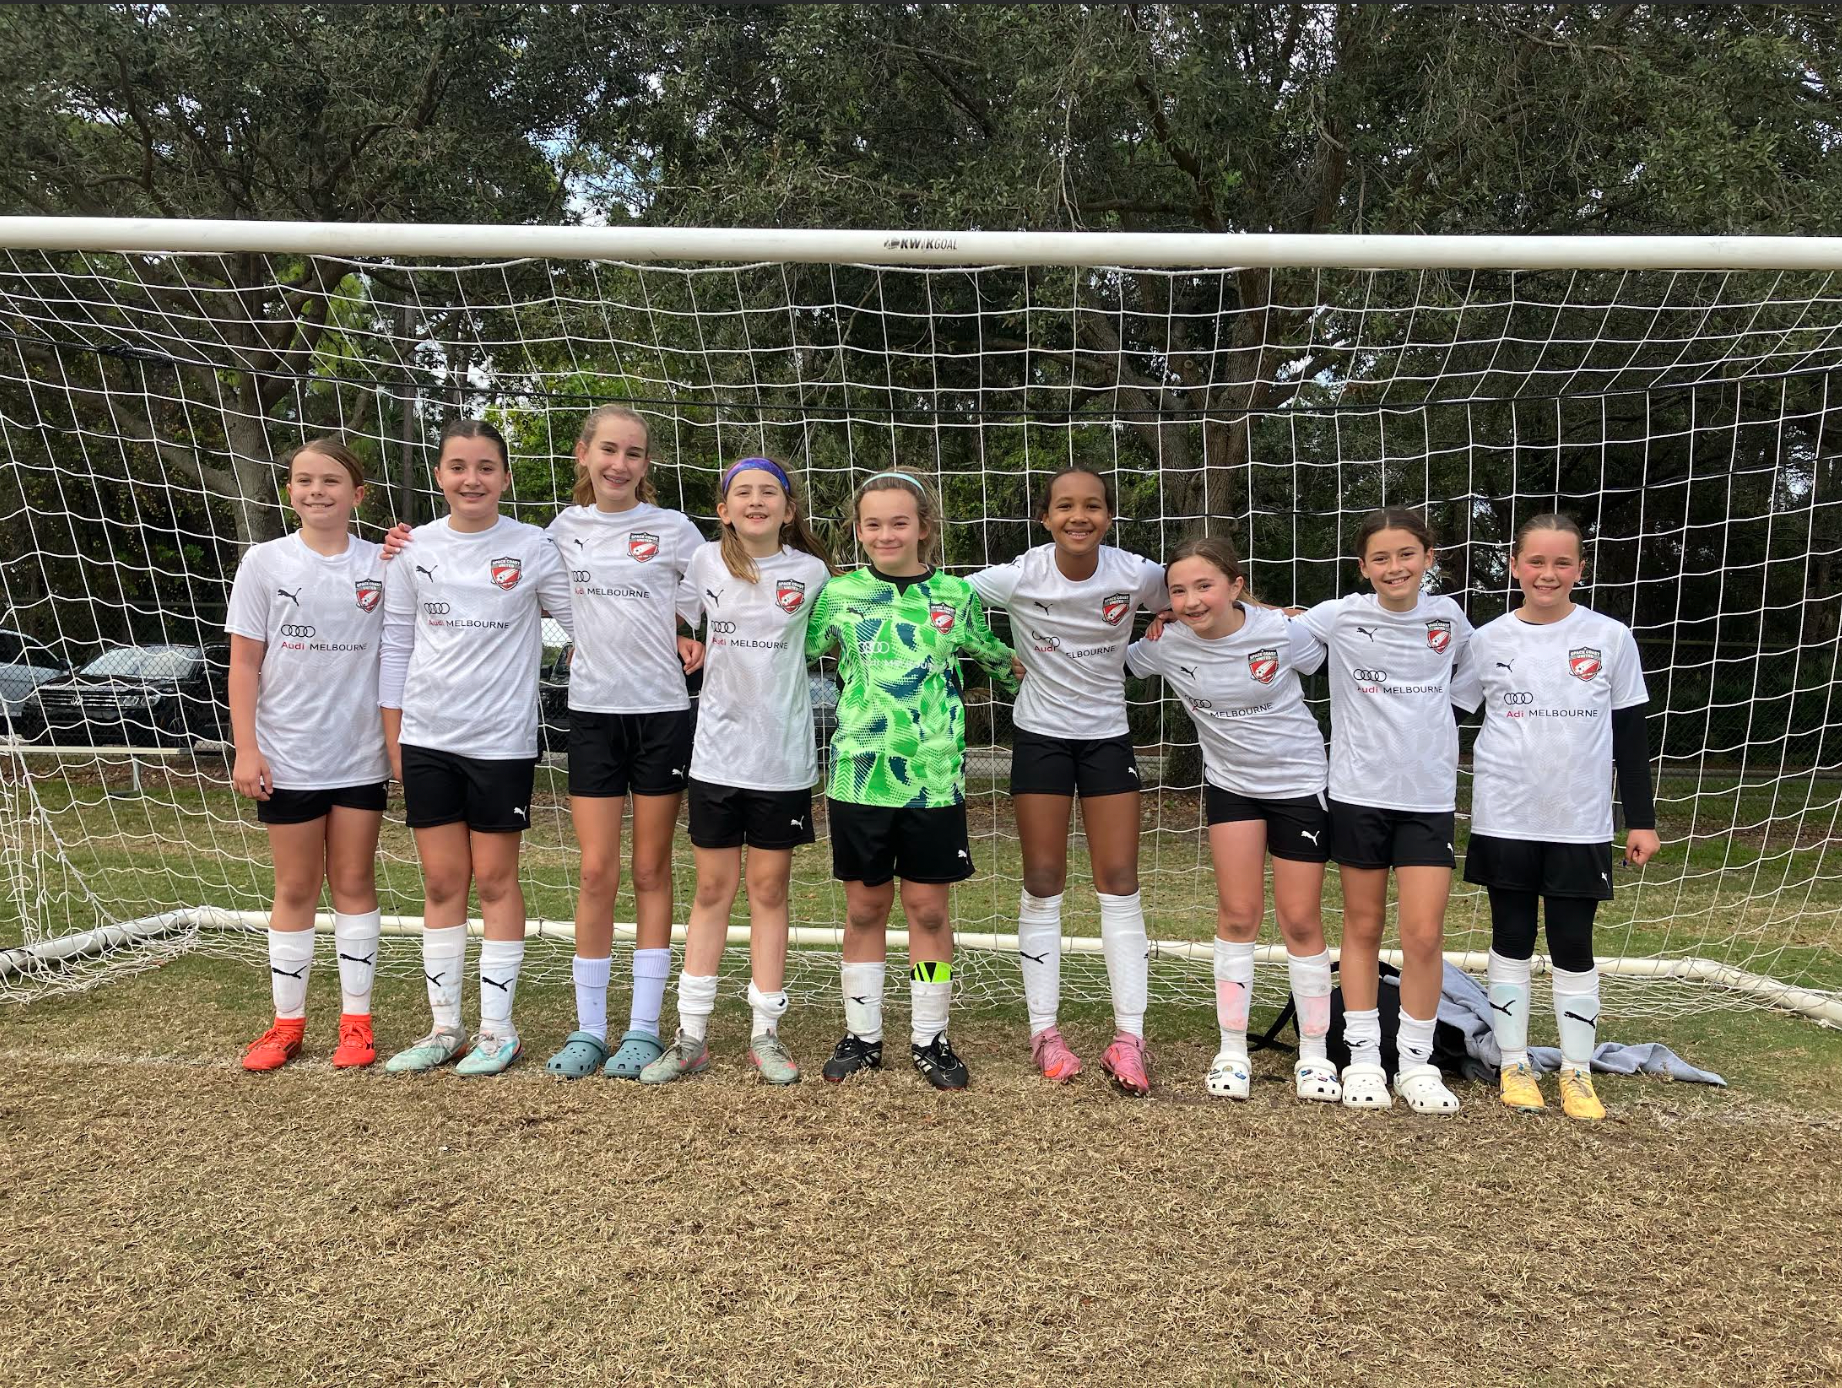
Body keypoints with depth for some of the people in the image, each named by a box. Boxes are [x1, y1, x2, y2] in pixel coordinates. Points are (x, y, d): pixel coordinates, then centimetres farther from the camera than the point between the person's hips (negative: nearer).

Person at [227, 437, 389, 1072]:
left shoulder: (382, 564, 2)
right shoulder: (265, 562, 0)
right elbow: (245, 662, 0)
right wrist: (245, 748, -6)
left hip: (360, 756, 1)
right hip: (288, 757, 0)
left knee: (354, 883, 8)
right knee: (296, 889, 8)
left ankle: (357, 1019, 17)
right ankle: (287, 1021, 19)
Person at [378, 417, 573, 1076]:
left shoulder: (532, 548, -3)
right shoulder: (415, 548, 5)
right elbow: (396, 644, 9)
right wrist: (392, 739, 7)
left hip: (501, 741, -3)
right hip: (427, 738, 3)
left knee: (495, 880, 4)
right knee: (441, 882, 8)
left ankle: (498, 1029, 14)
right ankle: (445, 1027, 19)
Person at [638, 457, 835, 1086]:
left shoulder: (810, 572, -2)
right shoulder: (703, 563, 1)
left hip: (782, 756, -1)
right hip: (717, 750, 1)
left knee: (769, 889, 7)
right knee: (712, 890, 7)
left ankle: (766, 1033, 17)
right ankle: (691, 1035, 15)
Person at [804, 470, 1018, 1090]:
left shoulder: (957, 596, 3)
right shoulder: (839, 594, 3)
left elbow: (1000, 661, 17)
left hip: (933, 776, 0)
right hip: (859, 773, 1)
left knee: (928, 907, 6)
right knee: (864, 906, 10)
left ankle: (930, 1038, 19)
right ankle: (862, 1035, 23)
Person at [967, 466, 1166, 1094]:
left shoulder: (1136, 575, -12)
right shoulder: (1017, 578, -16)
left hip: (1108, 736, 1)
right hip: (1040, 736, -1)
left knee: (1120, 884, 0)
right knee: (1043, 885, 3)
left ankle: (1128, 1037, 6)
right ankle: (1045, 1033, 14)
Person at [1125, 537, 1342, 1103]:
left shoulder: (1280, 632, -20)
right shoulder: (1167, 645, -13)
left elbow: (1333, 667, -3)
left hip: (1299, 784, -2)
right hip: (1231, 784, 2)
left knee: (1301, 921, 4)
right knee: (1238, 914, 2)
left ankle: (1314, 1055, 19)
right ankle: (1232, 1051, 16)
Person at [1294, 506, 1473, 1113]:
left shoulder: (1449, 618, 2)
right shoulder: (1340, 617, -6)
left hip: (1429, 796, 1)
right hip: (1358, 792, -1)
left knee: (1424, 934, -3)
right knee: (1362, 927, 8)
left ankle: (1416, 1061, 12)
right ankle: (1363, 1056, 19)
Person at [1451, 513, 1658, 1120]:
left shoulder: (1611, 638, 0)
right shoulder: (1487, 641, 0)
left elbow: (1631, 734, 4)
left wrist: (1642, 819, 3)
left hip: (1581, 825, 0)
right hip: (1505, 820, 1)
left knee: (1574, 947, 5)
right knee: (1511, 942, 8)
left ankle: (1577, 1072, 18)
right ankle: (1514, 1065, 20)